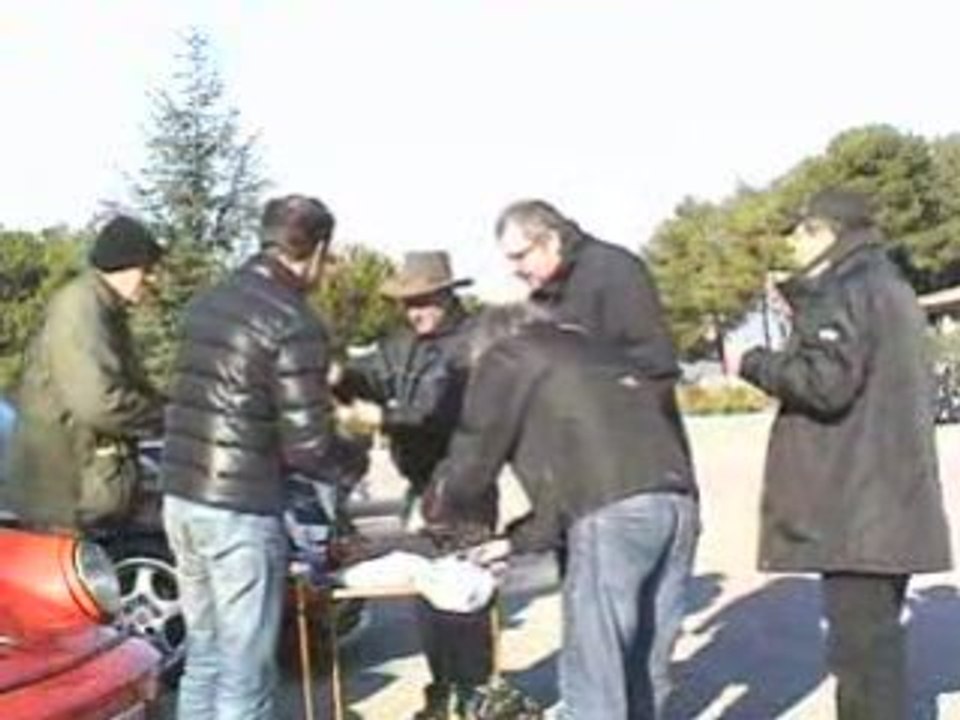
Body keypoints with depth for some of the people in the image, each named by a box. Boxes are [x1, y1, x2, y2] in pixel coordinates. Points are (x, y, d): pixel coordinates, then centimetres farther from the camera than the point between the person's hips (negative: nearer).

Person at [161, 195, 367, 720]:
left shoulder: (209, 302, 10)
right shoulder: (295, 323, -14)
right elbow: (306, 444, -15)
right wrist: (353, 461, 6)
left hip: (181, 496, 8)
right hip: (240, 509, -8)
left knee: (204, 655, 18)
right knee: (245, 673, 2)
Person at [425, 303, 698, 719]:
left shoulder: (505, 358, 15)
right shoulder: (590, 351, 35)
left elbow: (473, 457, 15)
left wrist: (435, 511, 35)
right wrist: (519, 540, 37)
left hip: (615, 507, -8)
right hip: (671, 495, 8)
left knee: (591, 679, -1)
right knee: (628, 665, 20)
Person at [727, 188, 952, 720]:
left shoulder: (845, 293, -12)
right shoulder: (890, 289, 20)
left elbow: (826, 381, -22)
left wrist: (753, 363, -7)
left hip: (856, 512, -10)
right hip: (889, 506, 10)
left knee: (861, 643, -7)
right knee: (875, 638, 18)